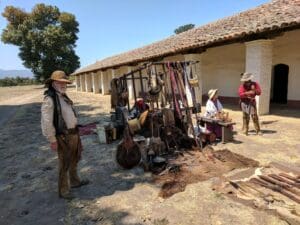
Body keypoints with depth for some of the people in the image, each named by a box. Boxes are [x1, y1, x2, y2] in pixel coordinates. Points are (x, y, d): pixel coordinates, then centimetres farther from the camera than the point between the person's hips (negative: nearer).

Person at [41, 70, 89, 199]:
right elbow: (46, 122, -22)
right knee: (64, 164, 2)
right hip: (63, 137, -9)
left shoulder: (64, 97, 11)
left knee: (74, 160, 23)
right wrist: (52, 140, -21)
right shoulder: (49, 99, -18)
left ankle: (75, 181, 42)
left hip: (74, 133, 9)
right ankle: (63, 191, 19)